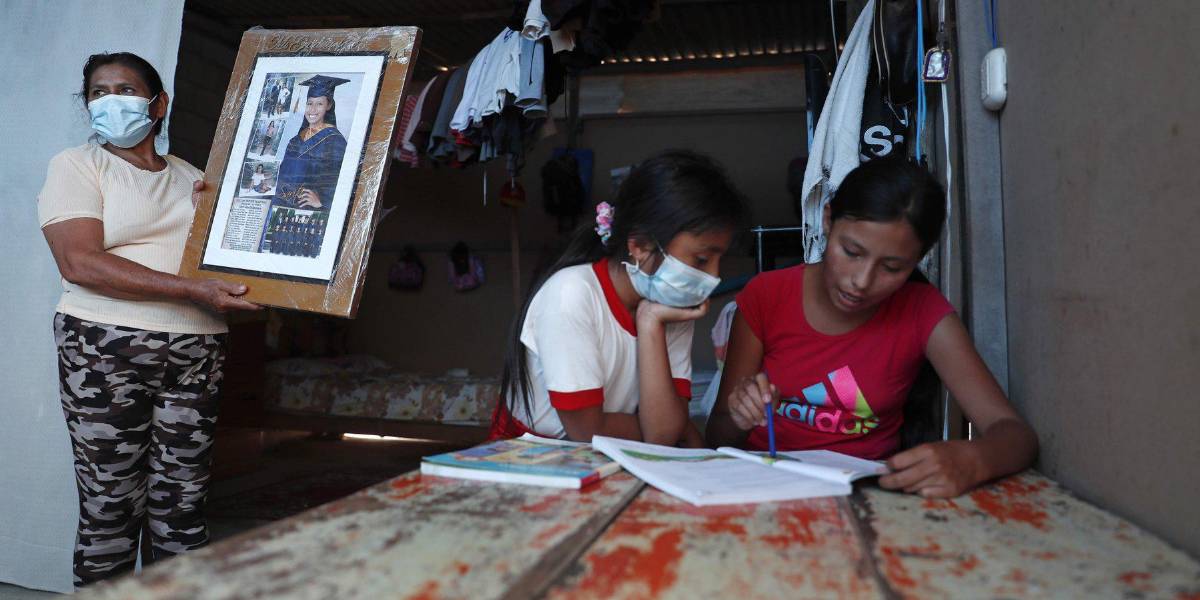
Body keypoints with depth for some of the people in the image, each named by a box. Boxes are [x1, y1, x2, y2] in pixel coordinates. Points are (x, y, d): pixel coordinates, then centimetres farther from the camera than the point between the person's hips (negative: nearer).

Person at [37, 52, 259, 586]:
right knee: (110, 506, -1)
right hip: (105, 350, -3)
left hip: (197, 355, 4)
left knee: (181, 506, 5)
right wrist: (192, 290, -20)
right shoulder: (76, 165, 4)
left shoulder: (194, 178, 16)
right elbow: (79, 263, -12)